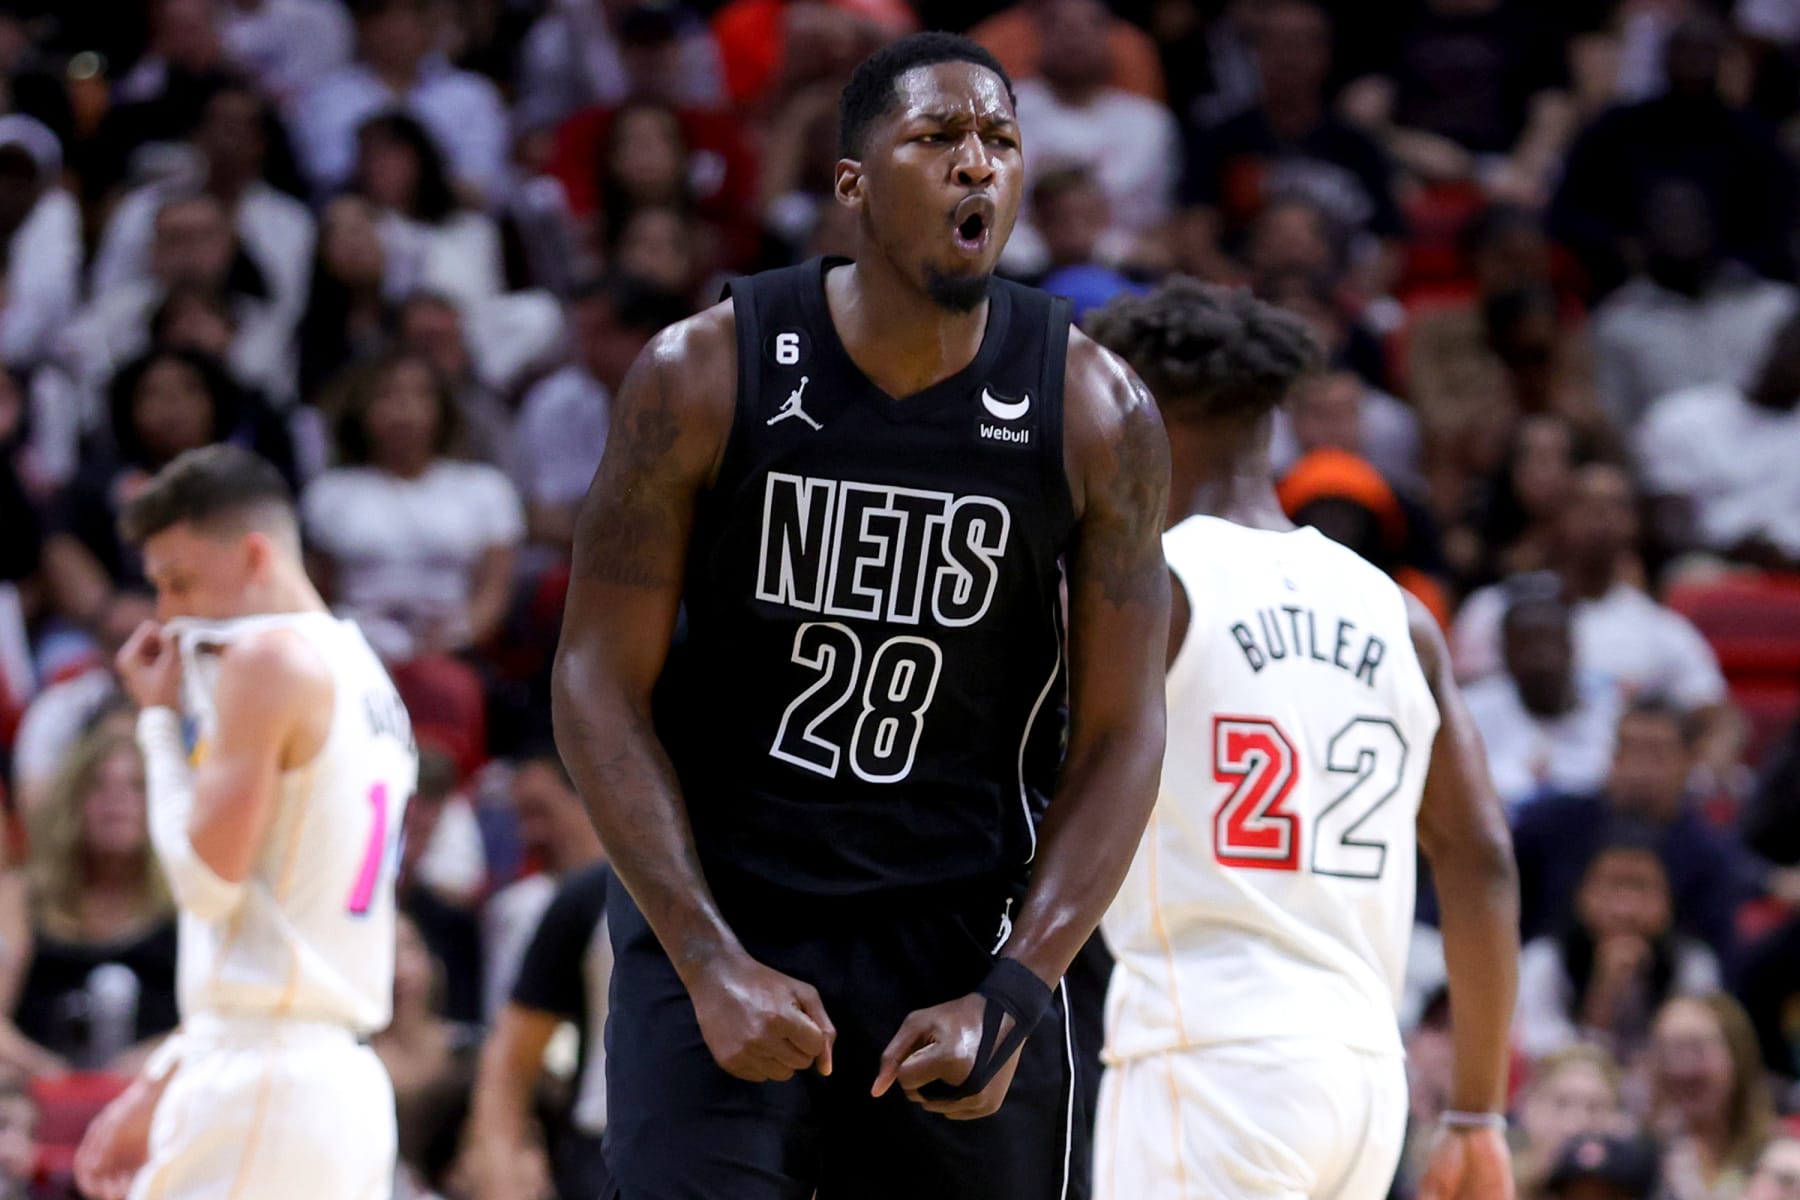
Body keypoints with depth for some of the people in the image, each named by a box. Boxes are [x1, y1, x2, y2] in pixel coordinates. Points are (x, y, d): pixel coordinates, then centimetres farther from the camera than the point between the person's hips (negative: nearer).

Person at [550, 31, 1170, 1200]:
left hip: (966, 939, 2)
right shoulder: (702, 378, -9)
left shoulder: (1099, 416, -6)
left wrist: (1012, 997, -13)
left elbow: (1121, 735, -2)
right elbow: (601, 685, -6)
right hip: (714, 921, -2)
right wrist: (714, 964, -15)